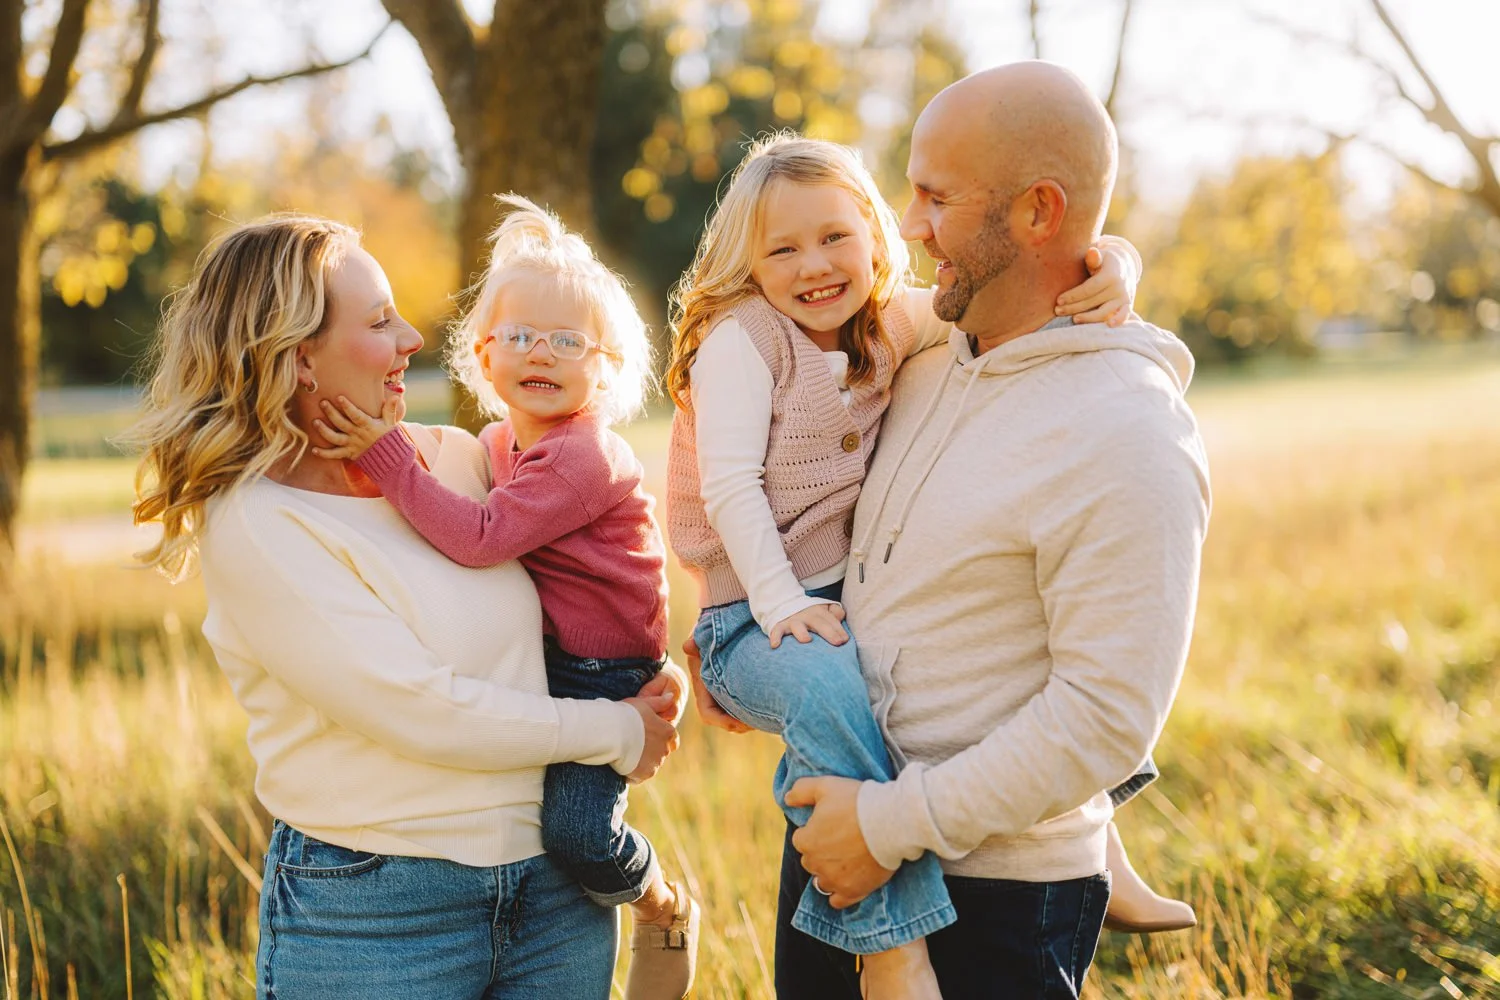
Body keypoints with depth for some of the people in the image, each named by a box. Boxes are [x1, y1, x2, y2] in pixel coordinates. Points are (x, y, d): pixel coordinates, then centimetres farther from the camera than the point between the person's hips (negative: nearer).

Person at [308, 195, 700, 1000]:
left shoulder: (585, 458, -22)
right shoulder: (497, 442, 7)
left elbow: (480, 539, -30)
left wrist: (385, 453, -28)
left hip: (605, 677, -9)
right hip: (530, 663, 9)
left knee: (577, 829, -23)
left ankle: (664, 907, 10)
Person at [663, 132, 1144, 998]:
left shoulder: (894, 323, 10)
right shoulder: (741, 339, -6)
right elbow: (728, 486, -15)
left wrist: (1110, 269, -15)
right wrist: (783, 605, -24)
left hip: (859, 597, 7)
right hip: (754, 617, -7)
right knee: (831, 692, -38)